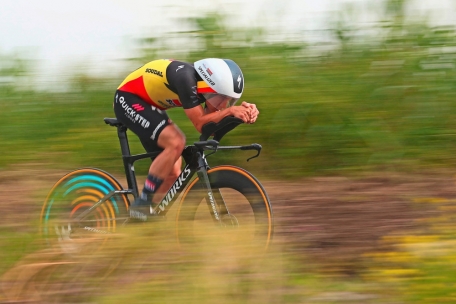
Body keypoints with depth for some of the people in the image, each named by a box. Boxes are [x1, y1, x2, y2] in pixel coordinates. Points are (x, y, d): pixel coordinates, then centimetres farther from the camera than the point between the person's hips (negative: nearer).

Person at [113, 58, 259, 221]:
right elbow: (200, 123, -31)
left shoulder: (205, 85, -8)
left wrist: (243, 112, -24)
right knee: (176, 142, -27)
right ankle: (142, 203, -20)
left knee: (173, 173, 2)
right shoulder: (186, 78, -32)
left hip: (150, 106, 9)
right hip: (128, 99, -9)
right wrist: (230, 111, -37)